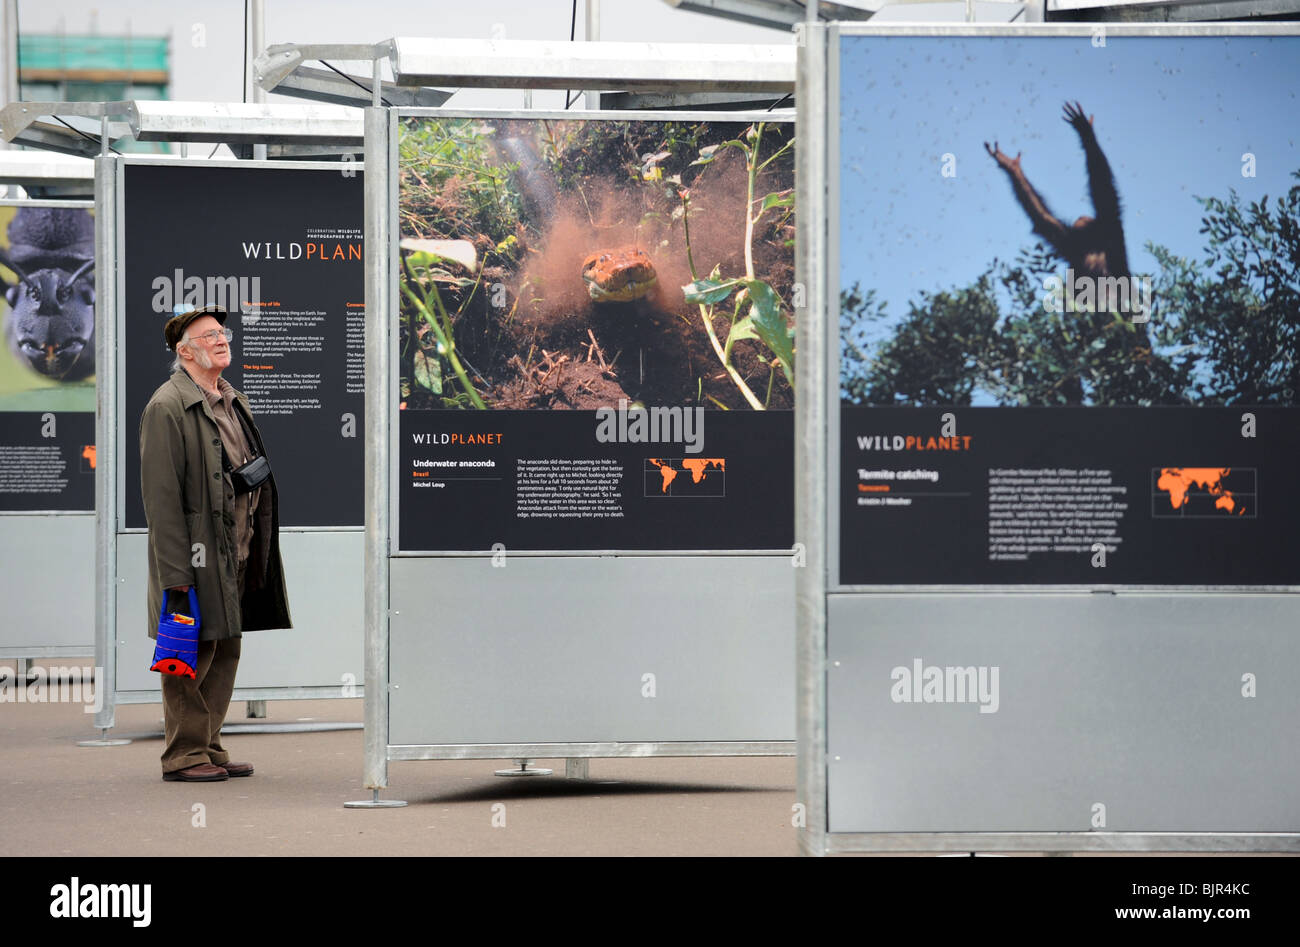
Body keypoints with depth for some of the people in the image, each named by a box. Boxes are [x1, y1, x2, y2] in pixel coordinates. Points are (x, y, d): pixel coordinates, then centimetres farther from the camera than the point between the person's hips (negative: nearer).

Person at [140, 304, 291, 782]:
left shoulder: (233, 402, 16)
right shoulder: (167, 407, -11)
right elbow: (161, 494, -15)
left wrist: (256, 549, 14)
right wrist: (175, 571, -19)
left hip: (236, 553, 8)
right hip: (197, 552, -8)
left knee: (225, 652, 11)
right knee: (192, 655, -4)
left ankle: (209, 748, 19)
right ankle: (184, 755, 3)